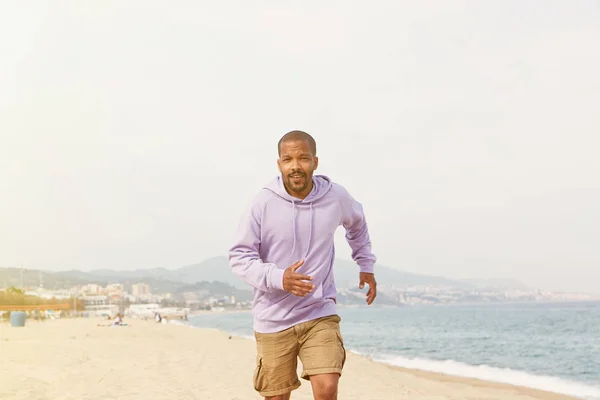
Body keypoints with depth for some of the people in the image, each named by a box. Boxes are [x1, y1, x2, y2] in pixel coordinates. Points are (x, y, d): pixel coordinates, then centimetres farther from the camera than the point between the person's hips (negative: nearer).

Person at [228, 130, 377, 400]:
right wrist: (278, 278, -24)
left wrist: (366, 265, 17)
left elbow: (357, 223, 20)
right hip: (273, 319, -1)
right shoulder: (263, 203, -12)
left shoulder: (336, 197, -4)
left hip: (320, 314, 1)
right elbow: (239, 256, -9)